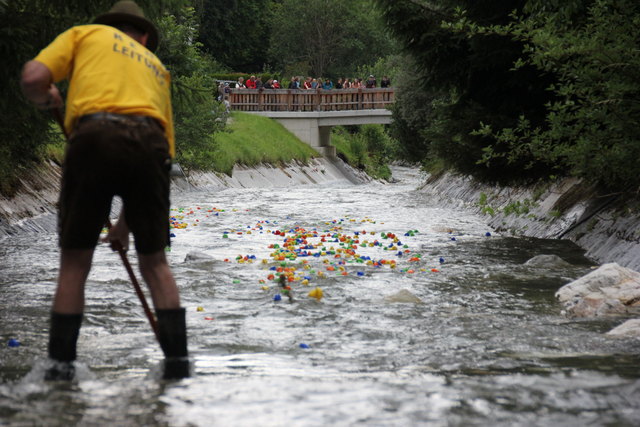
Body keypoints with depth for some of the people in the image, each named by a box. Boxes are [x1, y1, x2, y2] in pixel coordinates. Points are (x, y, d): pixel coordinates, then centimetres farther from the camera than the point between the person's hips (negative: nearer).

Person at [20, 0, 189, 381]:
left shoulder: (85, 34, 24)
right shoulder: (156, 67, 34)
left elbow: (33, 78, 6)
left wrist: (47, 100, 30)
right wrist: (126, 224, 33)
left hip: (95, 134, -3)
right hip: (149, 142, 3)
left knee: (74, 262, 8)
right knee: (155, 261, 17)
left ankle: (62, 363, 8)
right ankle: (178, 357, 13)